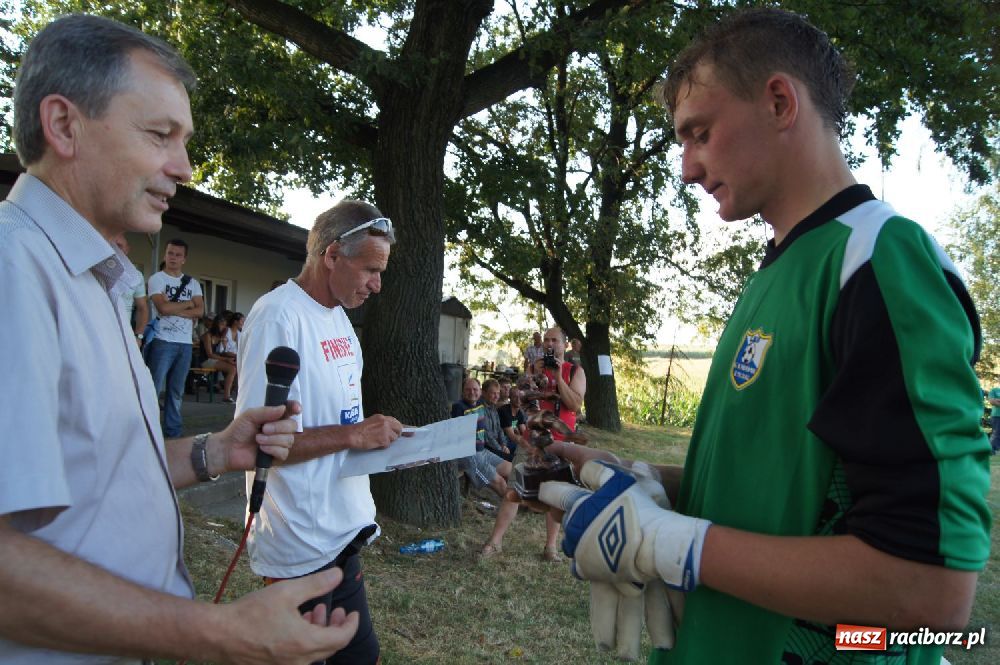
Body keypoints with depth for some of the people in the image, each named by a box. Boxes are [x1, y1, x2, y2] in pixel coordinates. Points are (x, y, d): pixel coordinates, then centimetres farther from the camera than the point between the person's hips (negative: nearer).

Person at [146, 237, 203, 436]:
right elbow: (163, 308, -13)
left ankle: (173, 430, 15)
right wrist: (188, 304, -1)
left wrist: (175, 310, -8)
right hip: (163, 342, -4)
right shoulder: (157, 279, 2)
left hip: (186, 343, 4)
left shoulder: (193, 283, 15)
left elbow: (200, 311, 2)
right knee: (153, 388, -6)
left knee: (176, 390, 9)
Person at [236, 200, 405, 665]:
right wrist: (355, 434, -23)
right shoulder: (278, 317, -20)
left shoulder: (339, 317, 10)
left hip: (342, 531, 9)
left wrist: (384, 437, 2)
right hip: (301, 547, -9)